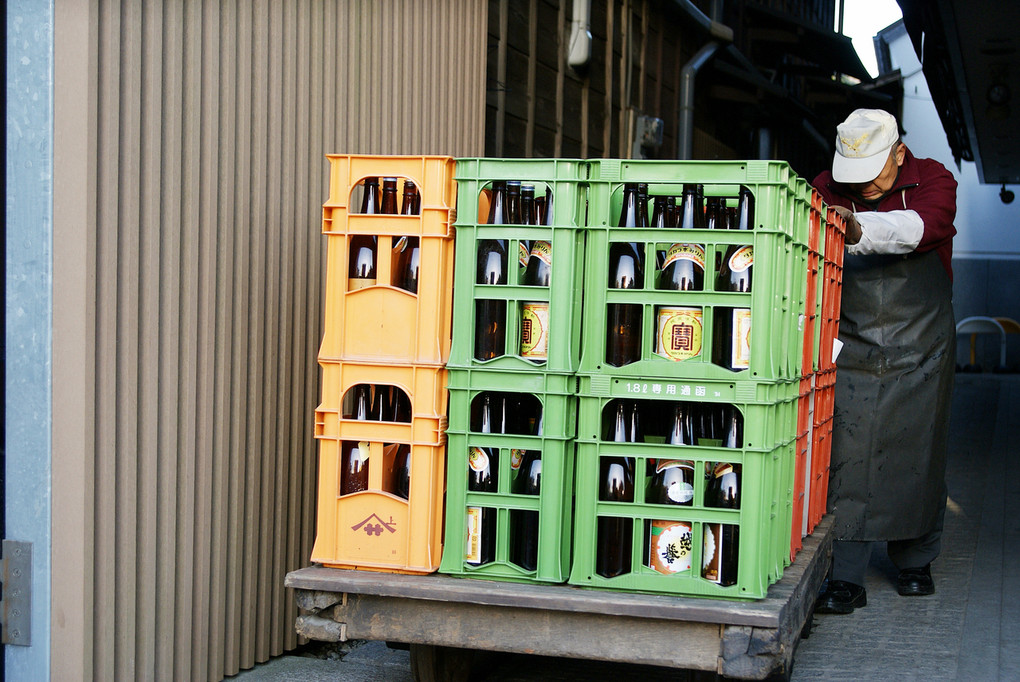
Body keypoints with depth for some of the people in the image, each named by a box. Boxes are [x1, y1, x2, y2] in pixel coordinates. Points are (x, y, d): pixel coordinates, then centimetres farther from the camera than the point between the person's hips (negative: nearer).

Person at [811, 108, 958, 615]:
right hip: (850, 351, 0)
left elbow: (919, 225, -27)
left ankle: (914, 561, 27)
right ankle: (846, 578, -2)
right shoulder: (827, 189, 2)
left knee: (915, 456, 7)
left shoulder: (933, 182, -5)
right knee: (846, 460, -6)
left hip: (918, 350, 0)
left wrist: (860, 228, -46)